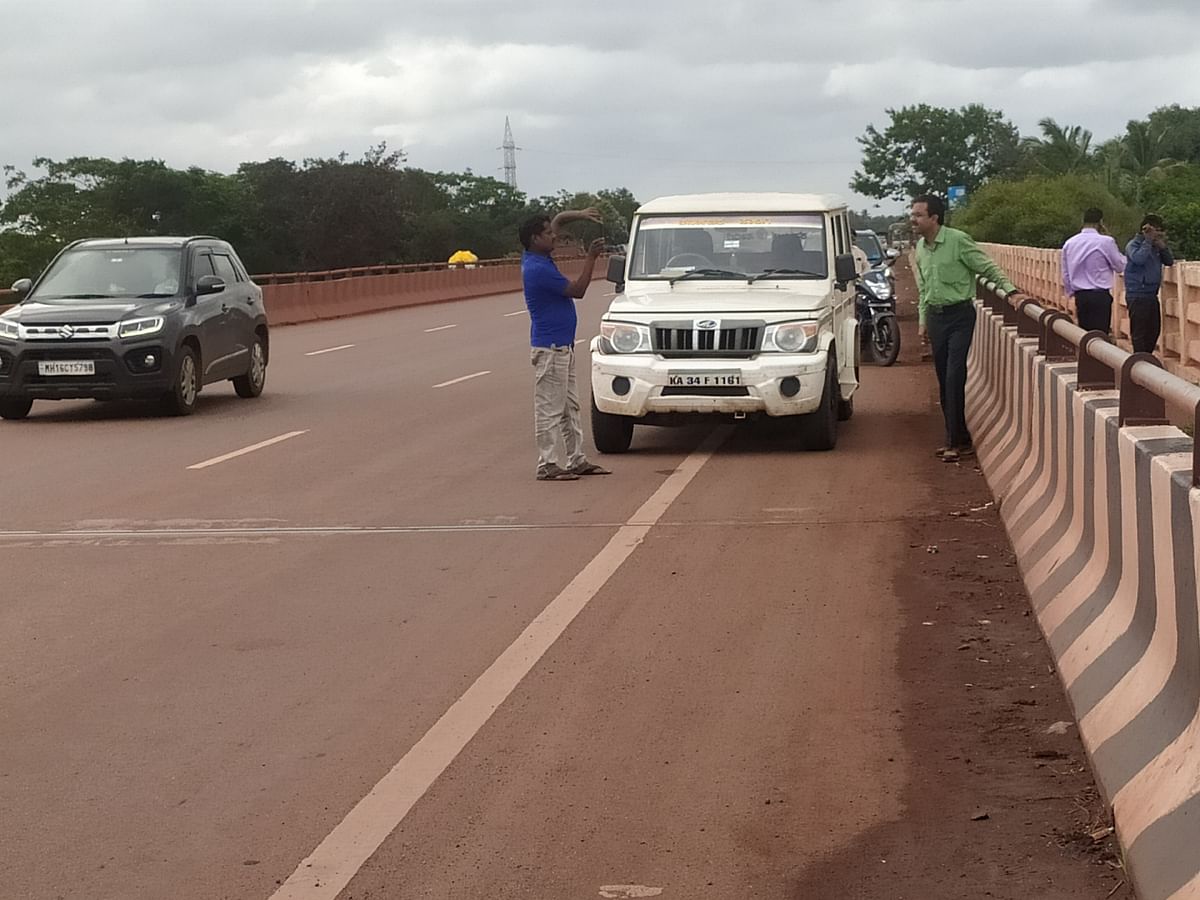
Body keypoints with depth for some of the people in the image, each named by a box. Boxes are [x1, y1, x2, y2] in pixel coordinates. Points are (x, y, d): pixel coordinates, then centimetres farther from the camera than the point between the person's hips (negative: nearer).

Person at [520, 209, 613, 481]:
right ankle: (547, 466, 0)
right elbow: (577, 290, -17)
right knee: (549, 409, -5)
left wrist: (579, 214, 1)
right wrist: (591, 257, -11)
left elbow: (558, 220, 19)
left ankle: (577, 460, 20)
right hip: (549, 348, -10)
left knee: (570, 407, 14)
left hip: (563, 346, 10)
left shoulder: (538, 257, 7)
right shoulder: (538, 269, -21)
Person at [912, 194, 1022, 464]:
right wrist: (923, 322, 17)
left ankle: (959, 441, -8)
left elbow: (989, 269, -7)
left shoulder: (958, 240, -12)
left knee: (955, 379, -12)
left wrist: (1009, 289, -18)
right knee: (944, 380, 8)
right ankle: (955, 438, 16)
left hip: (959, 315, -7)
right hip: (935, 317, 7)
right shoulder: (920, 247, 9)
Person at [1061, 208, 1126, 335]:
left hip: (1080, 296, 6)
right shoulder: (1105, 242, -10)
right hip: (1100, 296, -6)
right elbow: (1120, 266, 1)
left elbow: (1065, 275, 14)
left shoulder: (1069, 243, 7)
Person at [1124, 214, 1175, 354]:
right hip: (1137, 295, -8)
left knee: (1154, 330, 13)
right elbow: (1138, 258, -29)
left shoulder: (1155, 246, 13)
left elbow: (1169, 261, 12)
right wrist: (1148, 241, -19)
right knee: (1139, 332, -6)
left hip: (1152, 294, 8)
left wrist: (1163, 246, -4)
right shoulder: (1133, 245, -9)